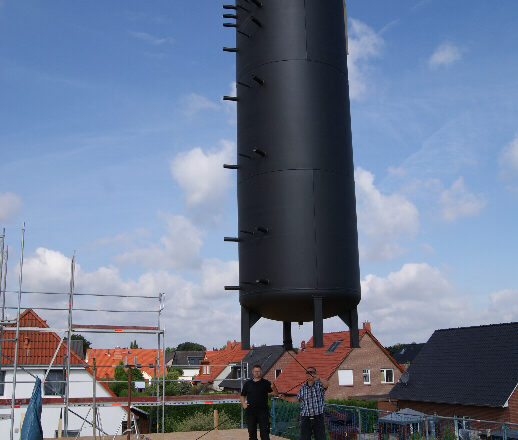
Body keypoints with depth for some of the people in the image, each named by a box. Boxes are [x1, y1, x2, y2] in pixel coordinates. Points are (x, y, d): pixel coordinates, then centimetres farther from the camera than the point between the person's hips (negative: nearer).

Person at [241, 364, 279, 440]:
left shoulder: (265, 383, 2)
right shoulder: (247, 383, 10)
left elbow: (276, 394, -4)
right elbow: (242, 395, 17)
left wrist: (273, 388, -25)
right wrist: (243, 403, -1)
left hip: (262, 411, -3)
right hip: (250, 411, 3)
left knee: (264, 432, -4)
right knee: (252, 431, 9)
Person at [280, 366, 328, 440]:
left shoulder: (319, 385, -2)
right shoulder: (302, 388, 10)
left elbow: (326, 384, -27)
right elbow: (297, 398, 28)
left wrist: (319, 378, -47)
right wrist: (285, 398, 26)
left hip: (318, 418, -3)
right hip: (305, 419, 3)